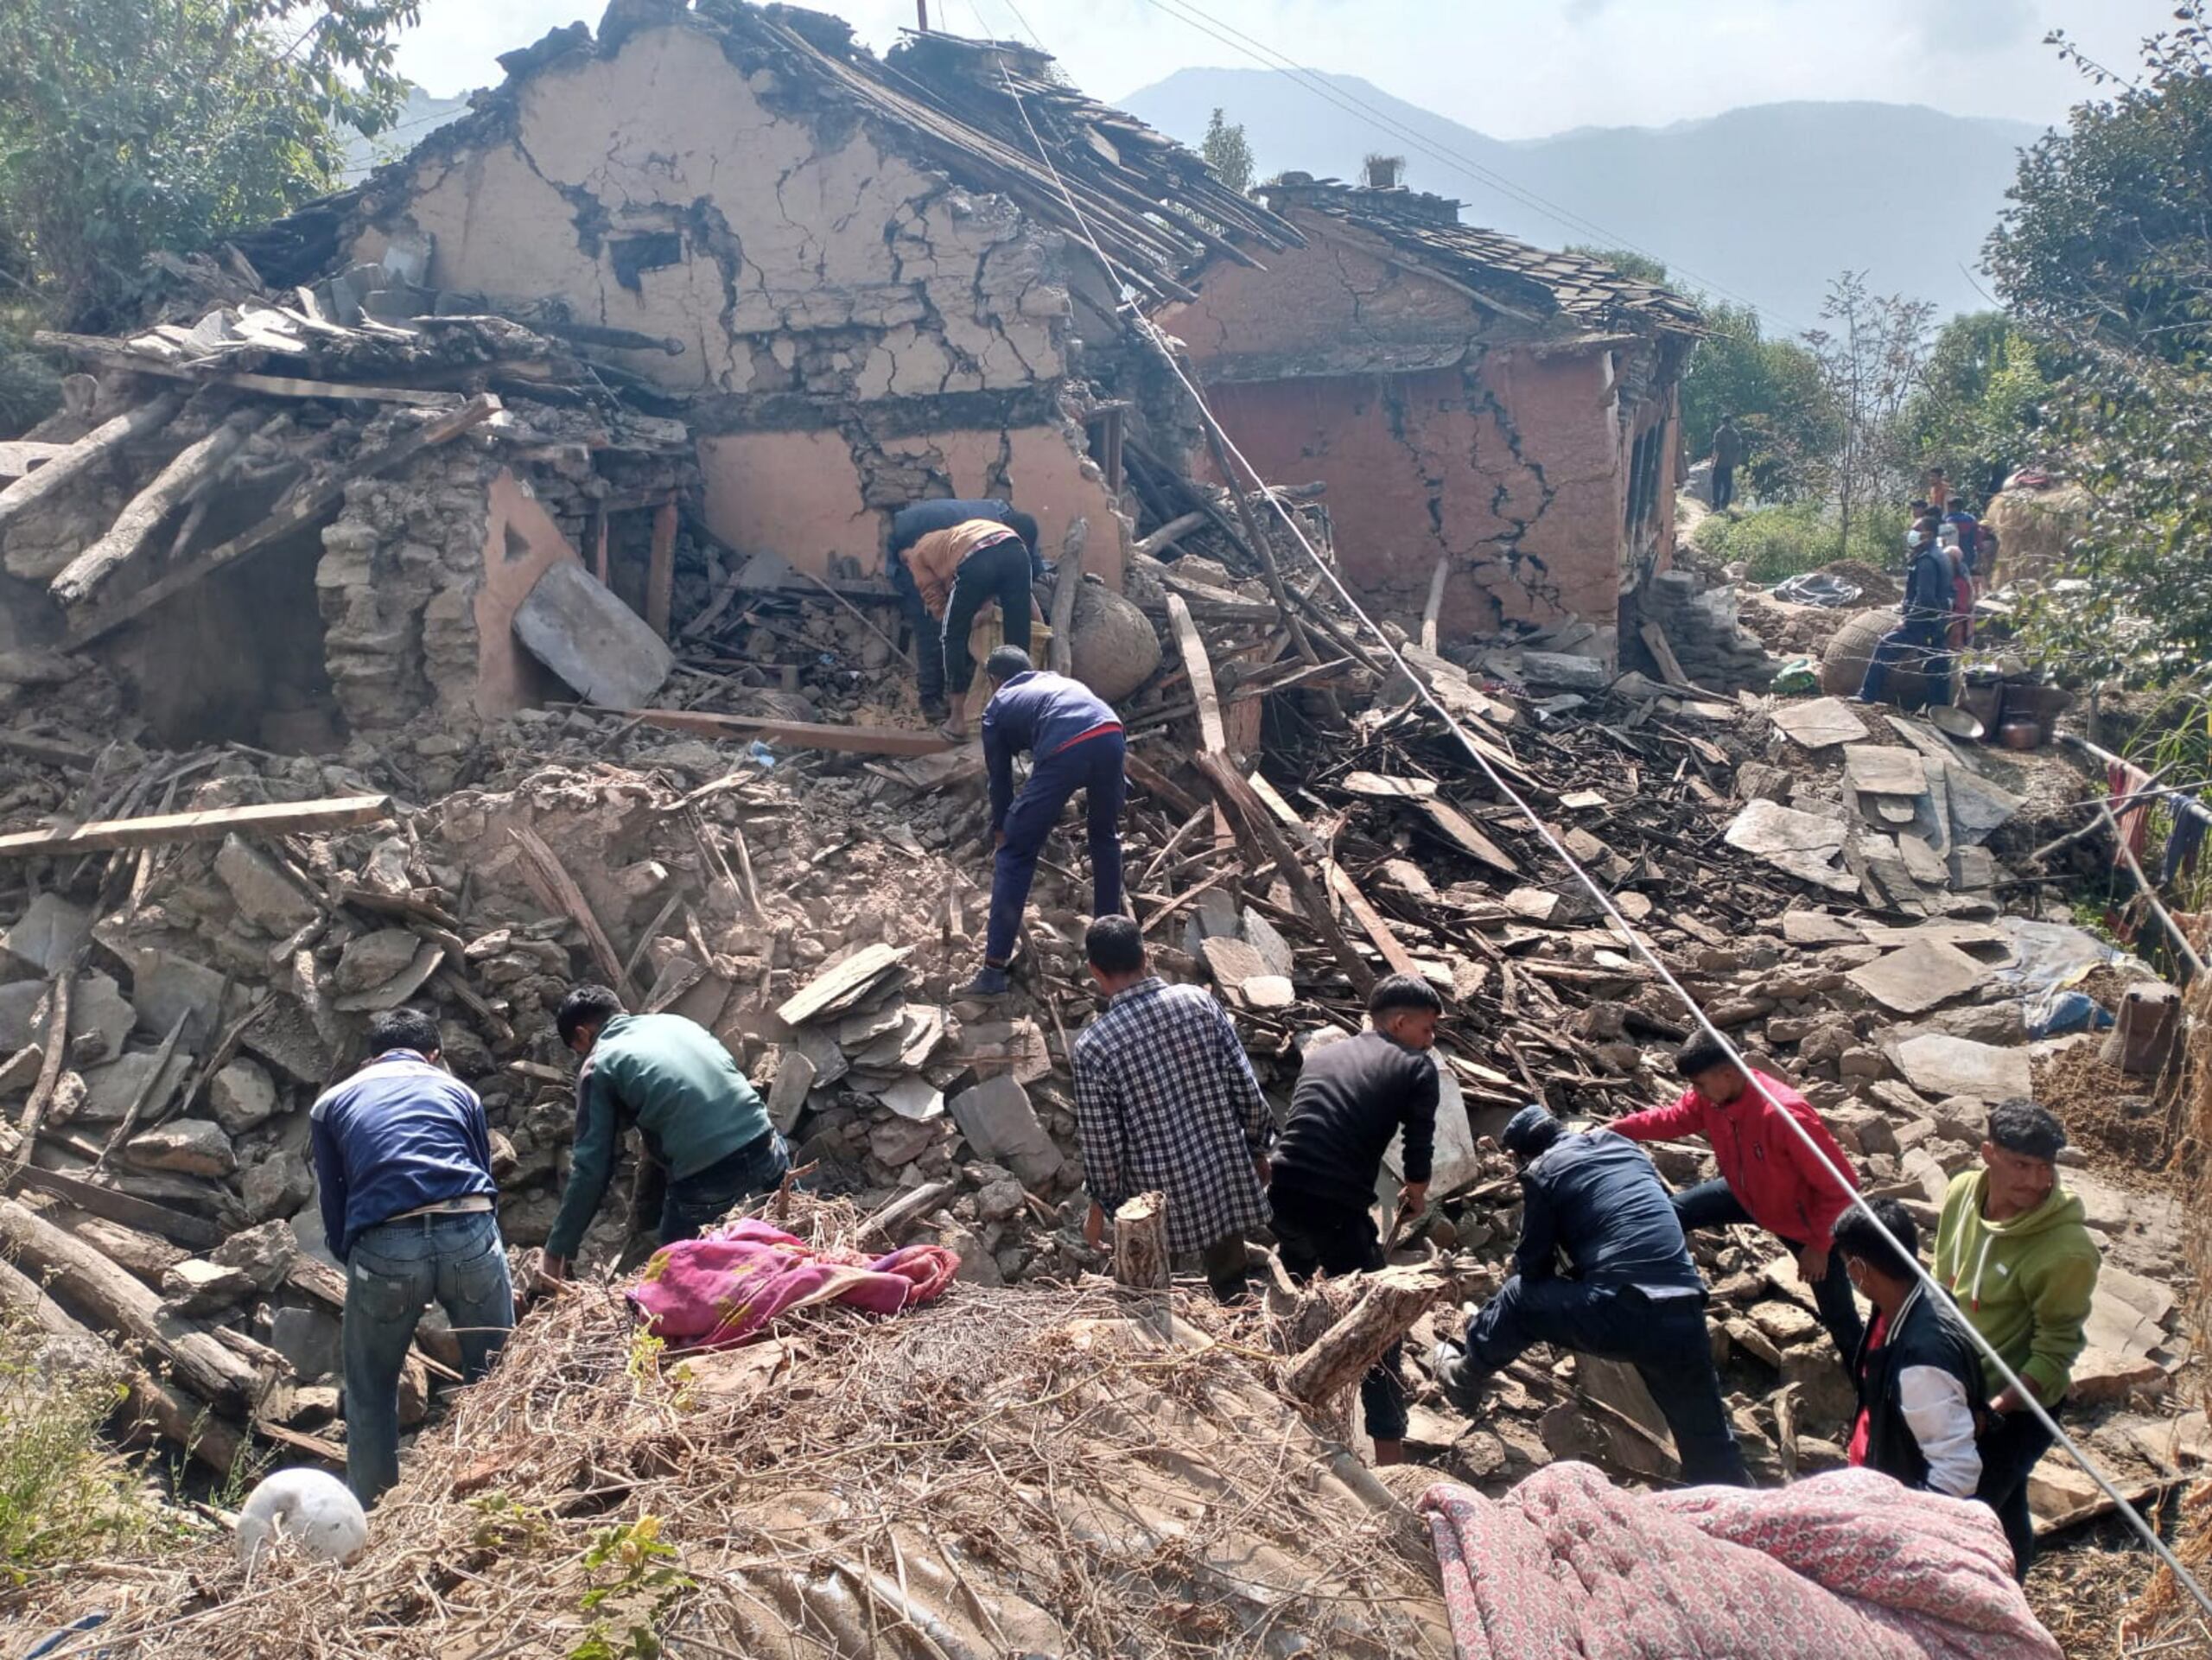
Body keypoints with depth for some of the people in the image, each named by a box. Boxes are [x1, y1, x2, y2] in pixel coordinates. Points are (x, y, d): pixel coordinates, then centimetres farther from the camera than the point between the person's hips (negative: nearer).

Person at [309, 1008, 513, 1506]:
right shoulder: (459, 1091, 24)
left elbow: (333, 1209, 22)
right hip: (471, 1235, 0)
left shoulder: (330, 1104, 24)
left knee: (371, 1391, 21)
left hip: (384, 1246, 0)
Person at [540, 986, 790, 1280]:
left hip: (704, 1179, -5)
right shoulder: (677, 1021, 21)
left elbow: (591, 1166, 2)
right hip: (766, 1150, 5)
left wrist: (558, 1250, 10)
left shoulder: (598, 1067, 6)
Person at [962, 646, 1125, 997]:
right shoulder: (1059, 679, 40)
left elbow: (1000, 779, 32)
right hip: (1111, 735, 4)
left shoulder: (997, 707, 28)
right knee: (1105, 836, 30)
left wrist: (1000, 833, 47)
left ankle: (994, 969, 7)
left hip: (1065, 751, -4)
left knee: (1015, 854, 8)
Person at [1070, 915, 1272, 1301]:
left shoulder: (1093, 1044, -17)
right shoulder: (1199, 1000, -9)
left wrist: (1102, 1204, 6)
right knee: (1231, 1293, 24)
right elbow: (1246, 1087, -4)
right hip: (1227, 1181, 3)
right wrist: (1257, 1150, 12)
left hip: (1158, 1198, -3)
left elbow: (1101, 1141, -11)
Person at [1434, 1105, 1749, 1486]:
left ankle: (1466, 1377, 37)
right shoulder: (1624, 1145, 23)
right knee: (1708, 1437, 18)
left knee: (1519, 1299, 19)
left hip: (1620, 1314, -5)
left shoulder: (1542, 1172, 7)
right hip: (1684, 1317, 5)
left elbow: (1533, 1268, 11)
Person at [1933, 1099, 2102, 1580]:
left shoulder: (2067, 1250, -28)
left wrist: (1994, 1408, -26)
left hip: (2017, 1404, -5)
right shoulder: (1962, 1191, -11)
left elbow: (2055, 1354, -19)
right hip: (1957, 1385, 5)